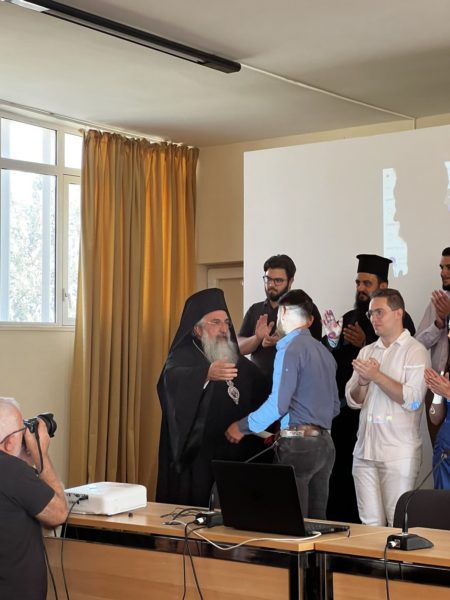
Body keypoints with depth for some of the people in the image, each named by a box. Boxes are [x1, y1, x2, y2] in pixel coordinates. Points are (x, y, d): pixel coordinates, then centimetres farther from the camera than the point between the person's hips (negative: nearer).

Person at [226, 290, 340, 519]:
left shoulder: (290, 349, -8)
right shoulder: (324, 352, 15)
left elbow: (278, 404, -16)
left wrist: (242, 427, -3)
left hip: (299, 445, -8)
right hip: (324, 442, 8)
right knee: (316, 521, 11)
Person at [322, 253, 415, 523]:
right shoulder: (350, 318, 14)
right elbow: (336, 361, 13)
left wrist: (365, 345, -21)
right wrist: (332, 341, -5)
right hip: (346, 408, 6)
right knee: (342, 476, 7)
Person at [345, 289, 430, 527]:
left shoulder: (415, 351, -2)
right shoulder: (366, 352, 15)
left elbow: (412, 400, -13)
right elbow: (353, 400, 12)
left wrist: (377, 376, -14)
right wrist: (363, 381, -8)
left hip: (398, 453, -5)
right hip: (364, 451, 5)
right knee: (370, 523, 7)